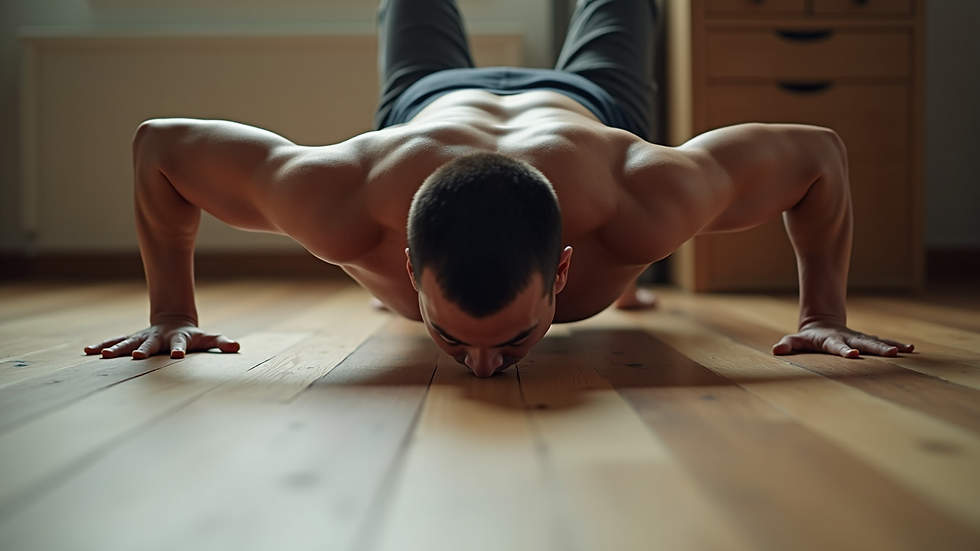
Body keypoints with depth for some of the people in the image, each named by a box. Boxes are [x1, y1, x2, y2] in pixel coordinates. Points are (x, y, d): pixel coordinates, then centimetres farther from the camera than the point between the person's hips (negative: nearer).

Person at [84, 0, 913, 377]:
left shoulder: (645, 201, -49)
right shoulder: (344, 200, -48)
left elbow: (821, 151, -31)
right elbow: (158, 143, -32)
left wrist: (825, 313, -30)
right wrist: (172, 309, -28)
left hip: (585, 106, 1)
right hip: (433, 98, 0)